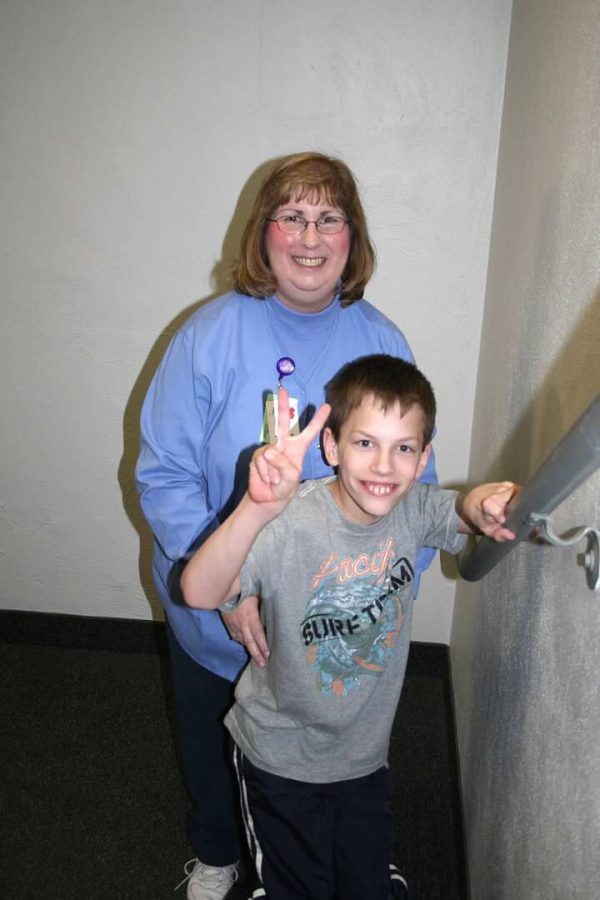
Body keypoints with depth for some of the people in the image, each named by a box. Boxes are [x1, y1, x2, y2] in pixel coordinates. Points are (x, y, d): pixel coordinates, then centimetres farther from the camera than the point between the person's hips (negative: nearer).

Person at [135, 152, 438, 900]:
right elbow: (164, 476, -16)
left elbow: (413, 486, -4)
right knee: (213, 748, 26)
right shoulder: (211, 334, -15)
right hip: (215, 621, -1)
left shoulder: (382, 343, -9)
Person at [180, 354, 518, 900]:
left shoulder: (413, 510, -16)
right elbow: (200, 593, -44)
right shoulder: (291, 523, -32)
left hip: (365, 754, 4)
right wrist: (259, 507, -62)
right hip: (282, 757, -4)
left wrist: (489, 507, -25)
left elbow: (466, 508, 1)